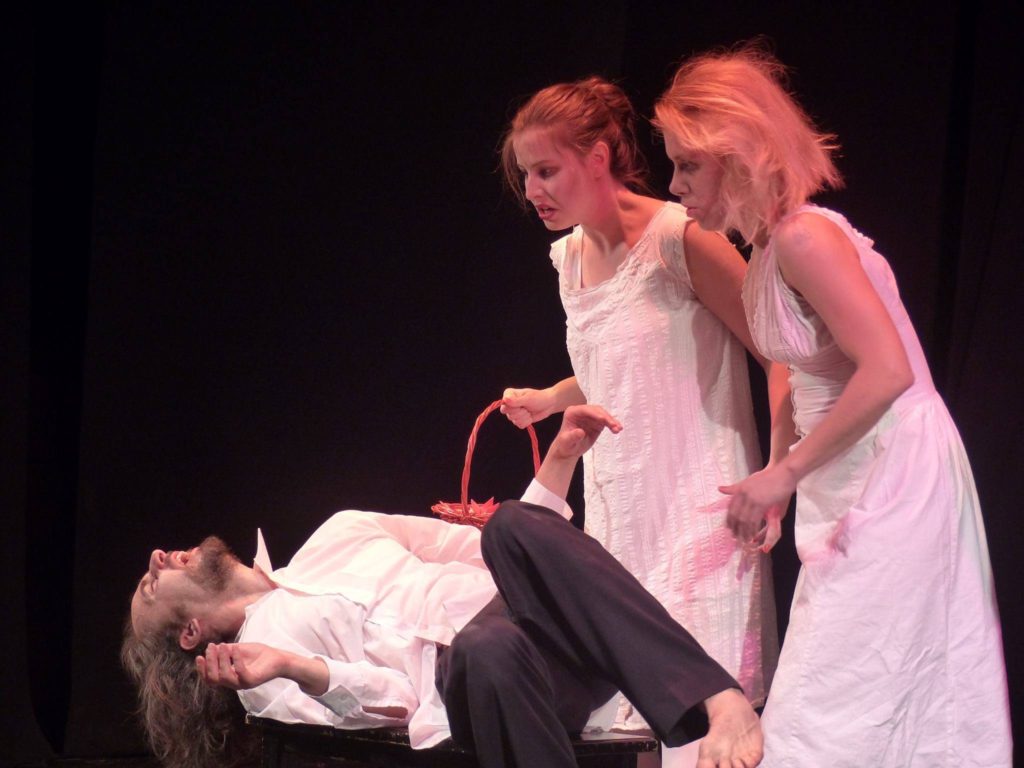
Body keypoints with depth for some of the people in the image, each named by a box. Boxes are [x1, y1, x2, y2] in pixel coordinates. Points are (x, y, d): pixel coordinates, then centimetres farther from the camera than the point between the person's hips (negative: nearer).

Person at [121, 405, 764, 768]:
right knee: (488, 649, -42)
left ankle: (720, 700, -46)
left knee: (513, 526, -31)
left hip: (533, 618, 5)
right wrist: (291, 668, -19)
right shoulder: (255, 647, 16)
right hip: (459, 677, -5)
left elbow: (499, 549, 32)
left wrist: (561, 457, 19)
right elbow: (392, 699, 0)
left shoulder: (342, 535, 33)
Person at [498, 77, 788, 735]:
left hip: (696, 510, -7)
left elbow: (780, 355, -12)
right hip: (617, 515, 7)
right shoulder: (570, 257, 13)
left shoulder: (679, 238, -11)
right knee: (638, 710, 4)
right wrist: (549, 401, 22)